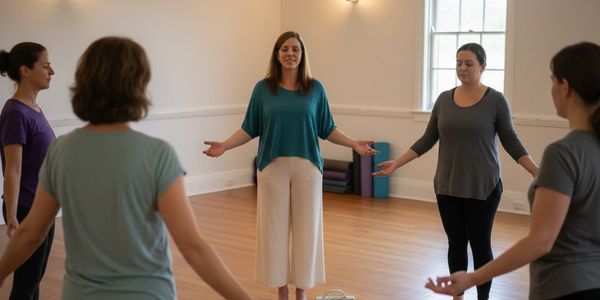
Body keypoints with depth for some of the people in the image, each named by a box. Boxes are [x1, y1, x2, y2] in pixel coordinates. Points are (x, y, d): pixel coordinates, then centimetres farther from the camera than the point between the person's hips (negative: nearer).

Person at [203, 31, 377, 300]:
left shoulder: (315, 89, 3)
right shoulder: (263, 88, 2)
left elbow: (327, 130, 6)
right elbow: (250, 129, 3)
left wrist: (354, 144, -5)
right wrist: (224, 145, -10)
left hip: (306, 166, 0)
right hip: (273, 167, 0)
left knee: (305, 228, 4)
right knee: (274, 229, 3)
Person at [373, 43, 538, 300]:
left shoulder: (496, 100, -6)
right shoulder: (444, 99, 4)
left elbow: (511, 141, -5)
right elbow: (427, 140, 7)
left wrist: (537, 172, -15)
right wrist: (397, 164, 2)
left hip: (482, 187, -3)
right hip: (447, 186, 4)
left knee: (480, 245, 3)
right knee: (456, 244, 11)